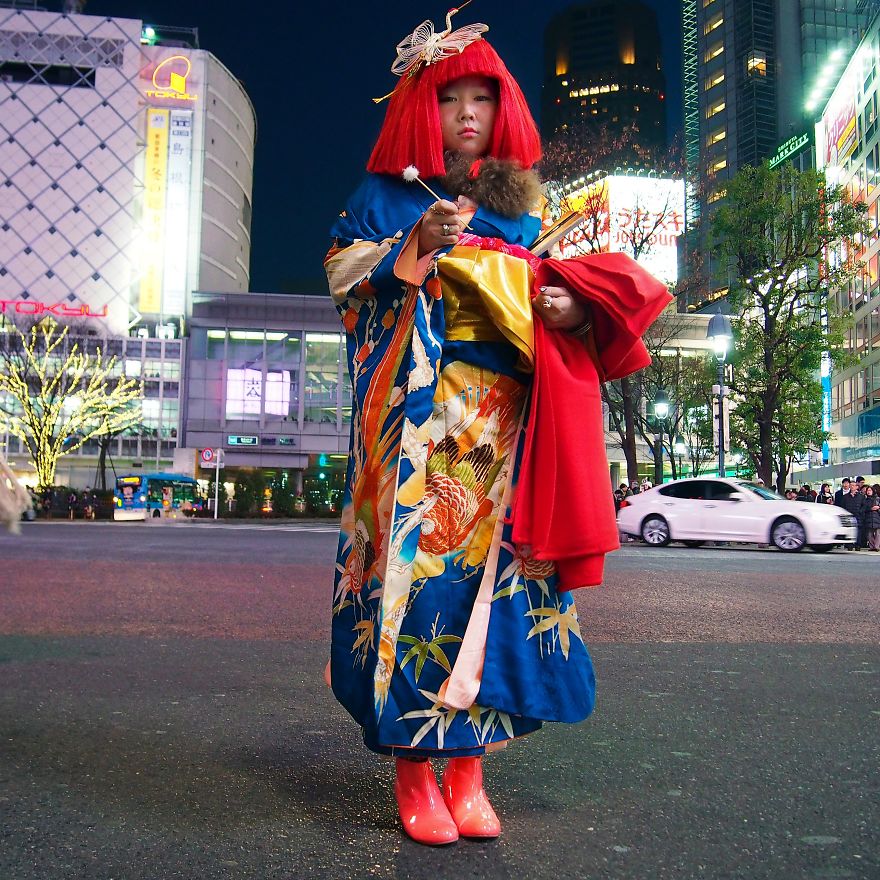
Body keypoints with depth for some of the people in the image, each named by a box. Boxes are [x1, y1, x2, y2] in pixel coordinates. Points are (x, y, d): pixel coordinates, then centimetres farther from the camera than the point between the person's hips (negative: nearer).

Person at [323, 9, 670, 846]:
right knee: (418, 564, -10)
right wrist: (415, 244, -10)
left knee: (493, 570, -2)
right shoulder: (389, 193, 12)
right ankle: (413, 768, 0)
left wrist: (572, 308, -1)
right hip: (418, 418, -3)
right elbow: (341, 272, 5)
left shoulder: (522, 204, 21)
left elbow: (550, 292, 22)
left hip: (505, 424, 3)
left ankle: (468, 761, 8)